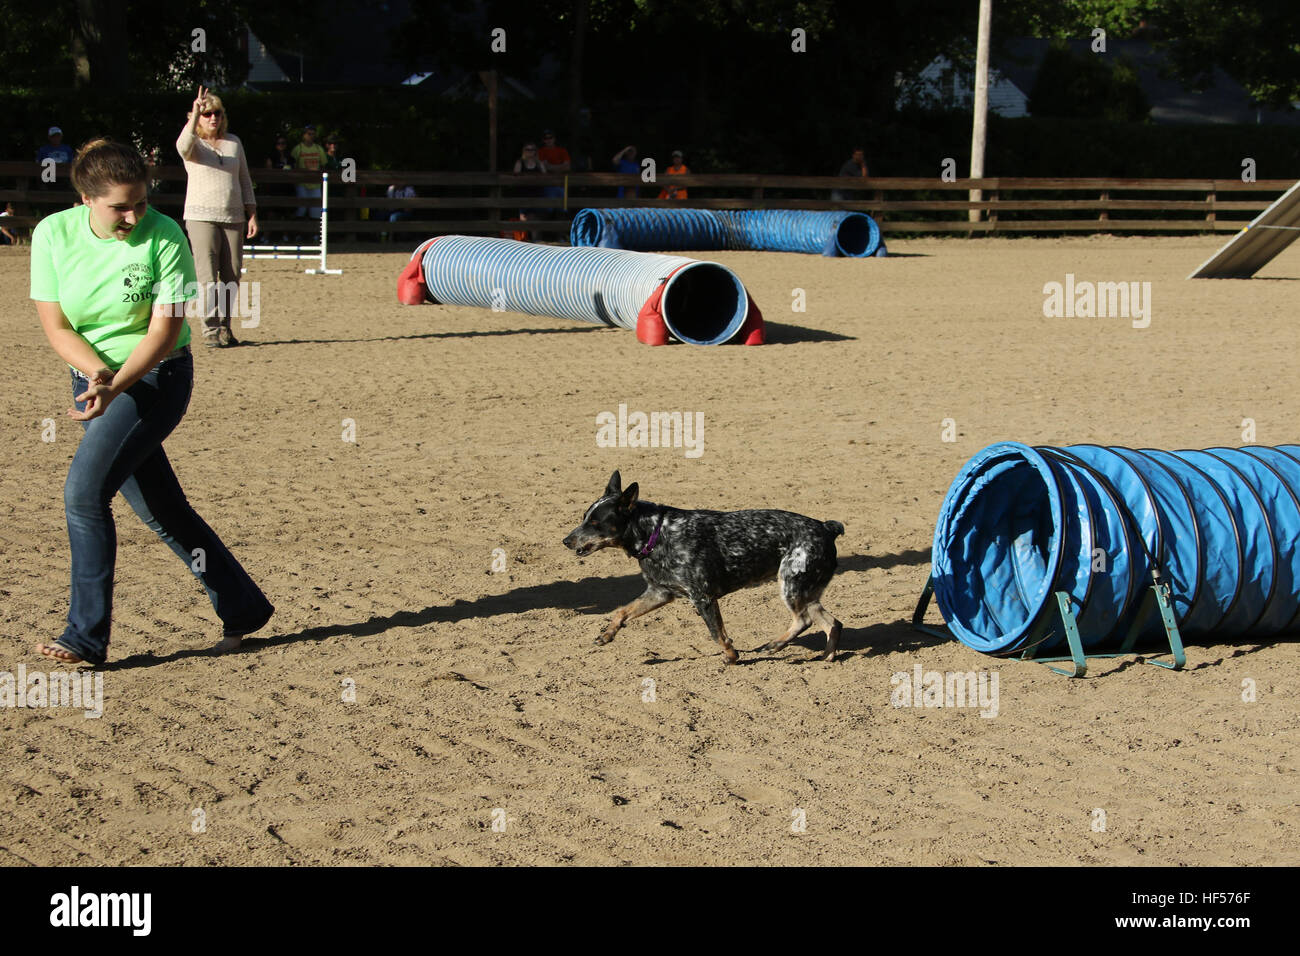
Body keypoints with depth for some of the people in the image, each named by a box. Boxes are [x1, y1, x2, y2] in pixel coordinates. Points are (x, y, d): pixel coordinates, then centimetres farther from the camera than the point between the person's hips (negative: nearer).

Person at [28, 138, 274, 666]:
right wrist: (96, 371, -23)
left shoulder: (164, 236, -15)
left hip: (157, 377, -5)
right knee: (160, 508, 9)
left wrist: (115, 385, -29)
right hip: (93, 378, 5)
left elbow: (164, 329, -17)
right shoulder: (53, 234, -7)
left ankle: (87, 636, -12)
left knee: (85, 489, -19)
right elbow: (56, 326, -5)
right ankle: (242, 608, 25)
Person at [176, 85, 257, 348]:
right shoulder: (195, 144, 1)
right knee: (207, 276, -9)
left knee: (231, 276, 3)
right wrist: (195, 114, -35)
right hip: (202, 217, -4)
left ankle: (225, 327, 12)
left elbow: (245, 181, 16)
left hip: (234, 218, 4)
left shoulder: (234, 142, 13)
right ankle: (210, 329, -7)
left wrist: (252, 215, 10)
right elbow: (183, 147, -26)